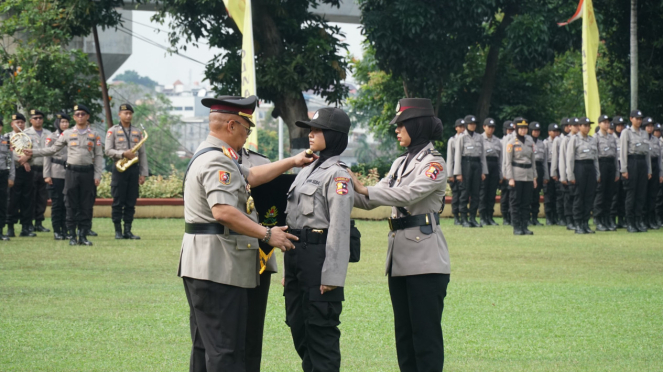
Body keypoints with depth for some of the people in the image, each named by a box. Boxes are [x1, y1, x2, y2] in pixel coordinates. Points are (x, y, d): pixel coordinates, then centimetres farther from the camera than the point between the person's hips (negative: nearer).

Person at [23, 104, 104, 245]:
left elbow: (99, 156, 5)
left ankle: (83, 235, 7)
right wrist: (33, 152, 2)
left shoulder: (94, 135, 7)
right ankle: (72, 236, 5)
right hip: (72, 172, 0)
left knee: (87, 206, 1)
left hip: (88, 172, 0)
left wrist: (97, 175, -3)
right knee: (71, 206, 0)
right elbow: (53, 149, 10)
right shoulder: (67, 134, 7)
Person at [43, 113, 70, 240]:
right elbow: (46, 156, -1)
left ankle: (65, 230, 8)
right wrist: (47, 175, -7)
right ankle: (56, 231, 4)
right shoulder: (52, 137, 2)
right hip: (56, 175, -3)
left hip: (69, 173, 3)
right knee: (56, 203, -1)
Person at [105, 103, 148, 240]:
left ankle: (128, 230, 6)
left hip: (134, 169, 3)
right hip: (119, 168, -3)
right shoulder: (112, 131, 3)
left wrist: (143, 173, 6)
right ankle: (118, 231, 2)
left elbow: (143, 154, 12)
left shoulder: (137, 132, 13)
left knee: (131, 202, 3)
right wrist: (123, 154, -19)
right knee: (118, 202, -2)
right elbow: (108, 150, -4)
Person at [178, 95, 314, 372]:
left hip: (201, 266, 11)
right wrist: (267, 235, -23)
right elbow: (223, 211, -29)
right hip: (219, 267, -11)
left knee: (205, 347, 15)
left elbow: (251, 176, 24)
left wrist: (292, 162, 26)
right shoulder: (217, 161, -17)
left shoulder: (208, 155, 18)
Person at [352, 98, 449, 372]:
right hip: (399, 257, 8)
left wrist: (364, 189, -20)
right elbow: (372, 201, 14)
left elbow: (408, 194, -22)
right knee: (404, 332, 11)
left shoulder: (433, 163, -7)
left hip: (425, 259, -8)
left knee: (426, 332, -6)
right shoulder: (400, 163, 17)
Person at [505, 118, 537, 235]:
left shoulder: (530, 142, 10)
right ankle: (516, 228, 0)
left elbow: (533, 159, 15)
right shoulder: (512, 143, -2)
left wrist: (534, 177, 11)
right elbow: (508, 161, -4)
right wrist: (510, 178, -11)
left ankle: (524, 226, 7)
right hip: (517, 176, -4)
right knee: (516, 202, -3)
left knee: (526, 202, 3)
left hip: (528, 176, 4)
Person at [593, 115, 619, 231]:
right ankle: (599, 222, -4)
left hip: (611, 164, 6)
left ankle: (607, 221, 10)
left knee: (609, 194, 5)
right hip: (601, 164, -6)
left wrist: (617, 172, 14)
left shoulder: (612, 138, 16)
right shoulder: (596, 137, -2)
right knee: (600, 194, -6)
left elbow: (615, 154, 17)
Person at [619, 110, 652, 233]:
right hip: (632, 161, -5)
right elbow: (623, 151, -6)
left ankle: (639, 221, 8)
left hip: (643, 162, 5)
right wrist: (624, 169, -12)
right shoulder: (626, 132, -1)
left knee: (642, 193, 3)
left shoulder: (644, 133, 16)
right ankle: (630, 223, -1)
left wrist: (649, 170, 14)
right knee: (631, 193, -5)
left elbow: (647, 152, 18)